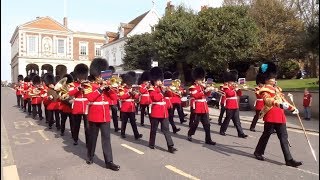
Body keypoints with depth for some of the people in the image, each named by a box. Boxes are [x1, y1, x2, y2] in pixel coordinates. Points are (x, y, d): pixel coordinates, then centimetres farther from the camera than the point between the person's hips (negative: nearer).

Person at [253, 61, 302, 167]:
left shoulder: (277, 88, 19)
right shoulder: (265, 89, -9)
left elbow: (283, 100, 27)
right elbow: (268, 101, -25)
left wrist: (292, 108, 24)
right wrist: (280, 104, -39)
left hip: (280, 116, 8)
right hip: (271, 116, -8)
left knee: (284, 138, 6)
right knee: (266, 135, 5)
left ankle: (289, 159, 9)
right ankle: (258, 152, 24)